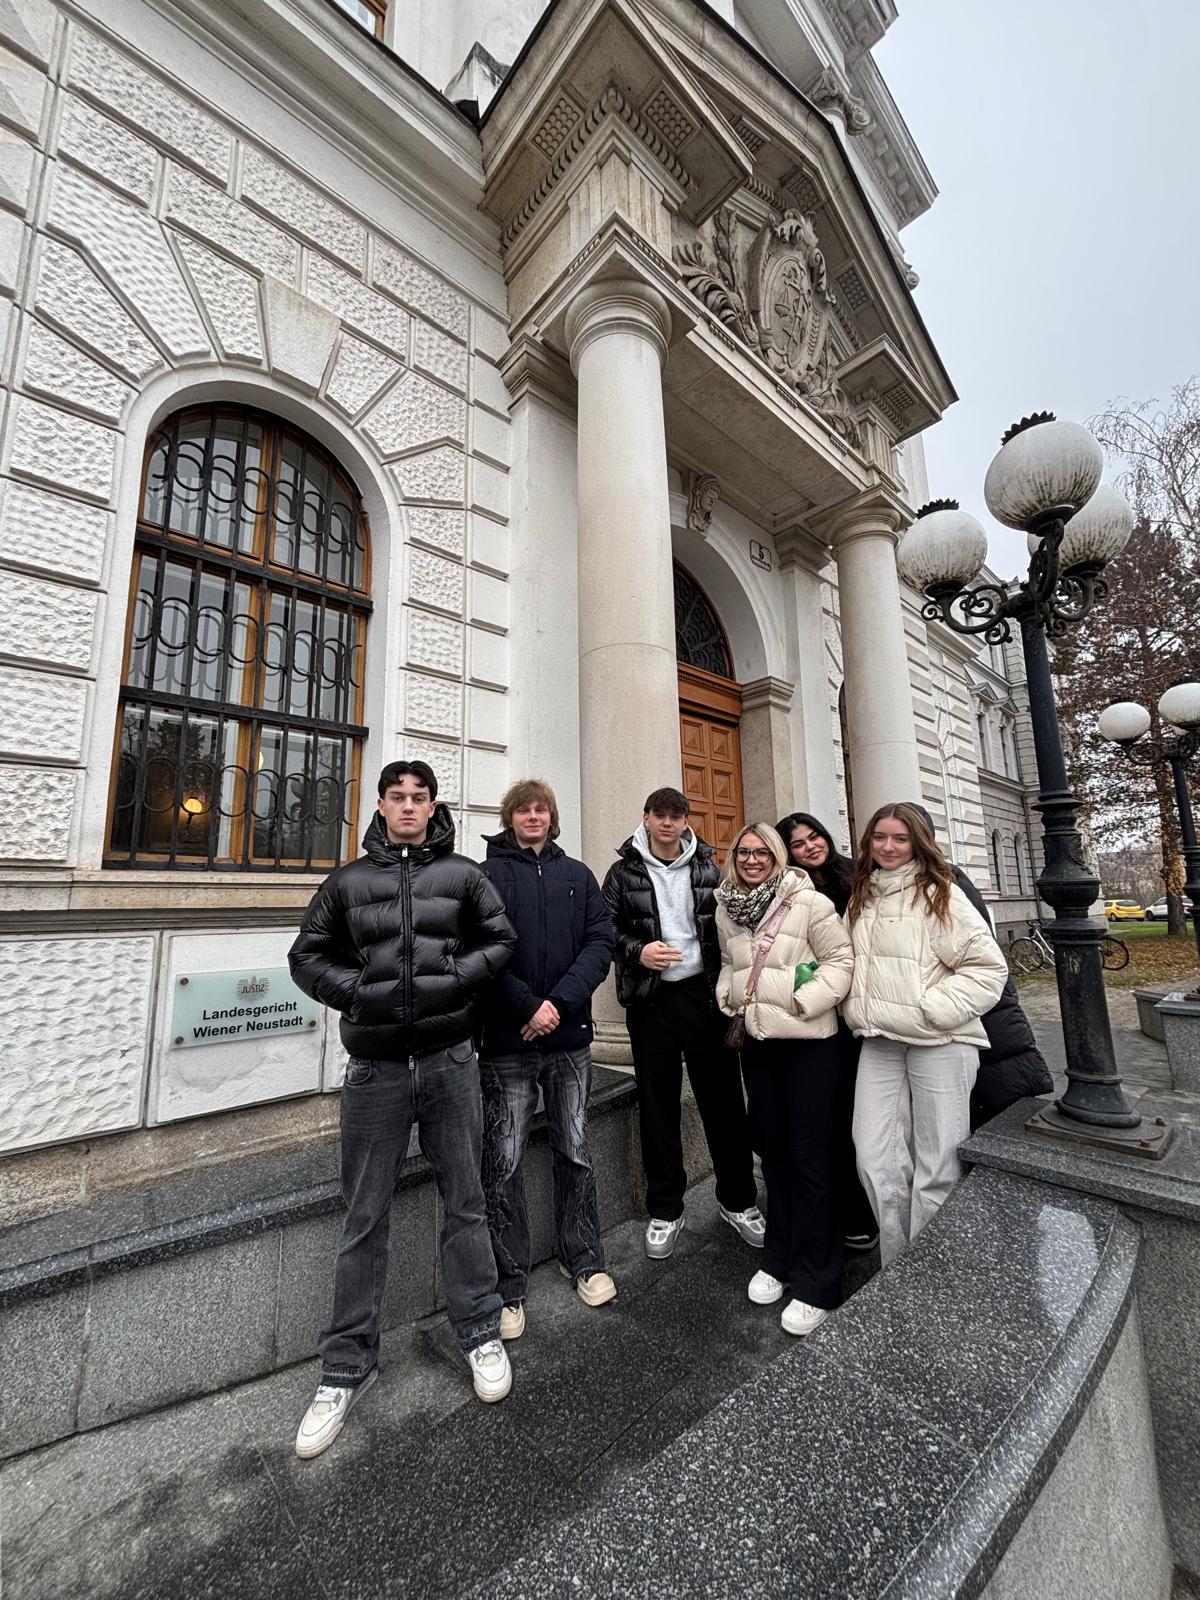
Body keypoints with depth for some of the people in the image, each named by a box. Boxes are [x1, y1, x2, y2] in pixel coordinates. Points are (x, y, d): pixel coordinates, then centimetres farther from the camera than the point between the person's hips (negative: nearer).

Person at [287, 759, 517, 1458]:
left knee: (465, 1203, 13)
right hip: (375, 1066, 1)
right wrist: (357, 992, -6)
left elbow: (500, 940, 4)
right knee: (365, 1220, 12)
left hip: (450, 1060, 0)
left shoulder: (464, 874, 3)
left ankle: (482, 1334, 33)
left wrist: (454, 979, -10)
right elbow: (308, 954, 9)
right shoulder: (349, 881, 6)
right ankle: (348, 1366, 31)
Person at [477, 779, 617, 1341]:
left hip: (570, 1035, 3)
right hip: (506, 1040, -3)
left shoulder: (578, 875, 8)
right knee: (503, 1163, 5)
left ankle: (583, 1259, 36)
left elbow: (600, 942, 0)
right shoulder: (485, 875, -1)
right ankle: (509, 1287, 24)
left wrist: (560, 1002, -12)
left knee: (575, 1152, 15)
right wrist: (528, 1006, -16)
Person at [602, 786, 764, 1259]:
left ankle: (738, 1200, 32)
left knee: (723, 1099, 10)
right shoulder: (624, 871, 0)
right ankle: (664, 1210, 28)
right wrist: (637, 952, -17)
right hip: (651, 1000, -1)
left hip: (704, 993, 1)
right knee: (658, 1107, 9)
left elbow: (727, 926, 7)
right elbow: (606, 929, 0)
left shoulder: (707, 868, 5)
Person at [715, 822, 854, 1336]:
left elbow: (841, 960, -11)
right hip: (757, 1043, 6)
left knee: (810, 1157, 4)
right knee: (772, 1150, 19)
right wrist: (728, 995, 1)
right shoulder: (726, 910, 4)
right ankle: (779, 1260, 38)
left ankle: (816, 1285, 22)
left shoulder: (807, 902, -12)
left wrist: (803, 1000, -19)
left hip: (808, 1043, -5)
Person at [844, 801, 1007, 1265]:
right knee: (875, 1161, 4)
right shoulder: (860, 900, 13)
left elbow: (988, 967, -9)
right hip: (879, 1042, 5)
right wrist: (859, 1011, 8)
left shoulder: (940, 895, -5)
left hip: (939, 1043, -5)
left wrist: (932, 1010, -14)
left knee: (937, 1169, 5)